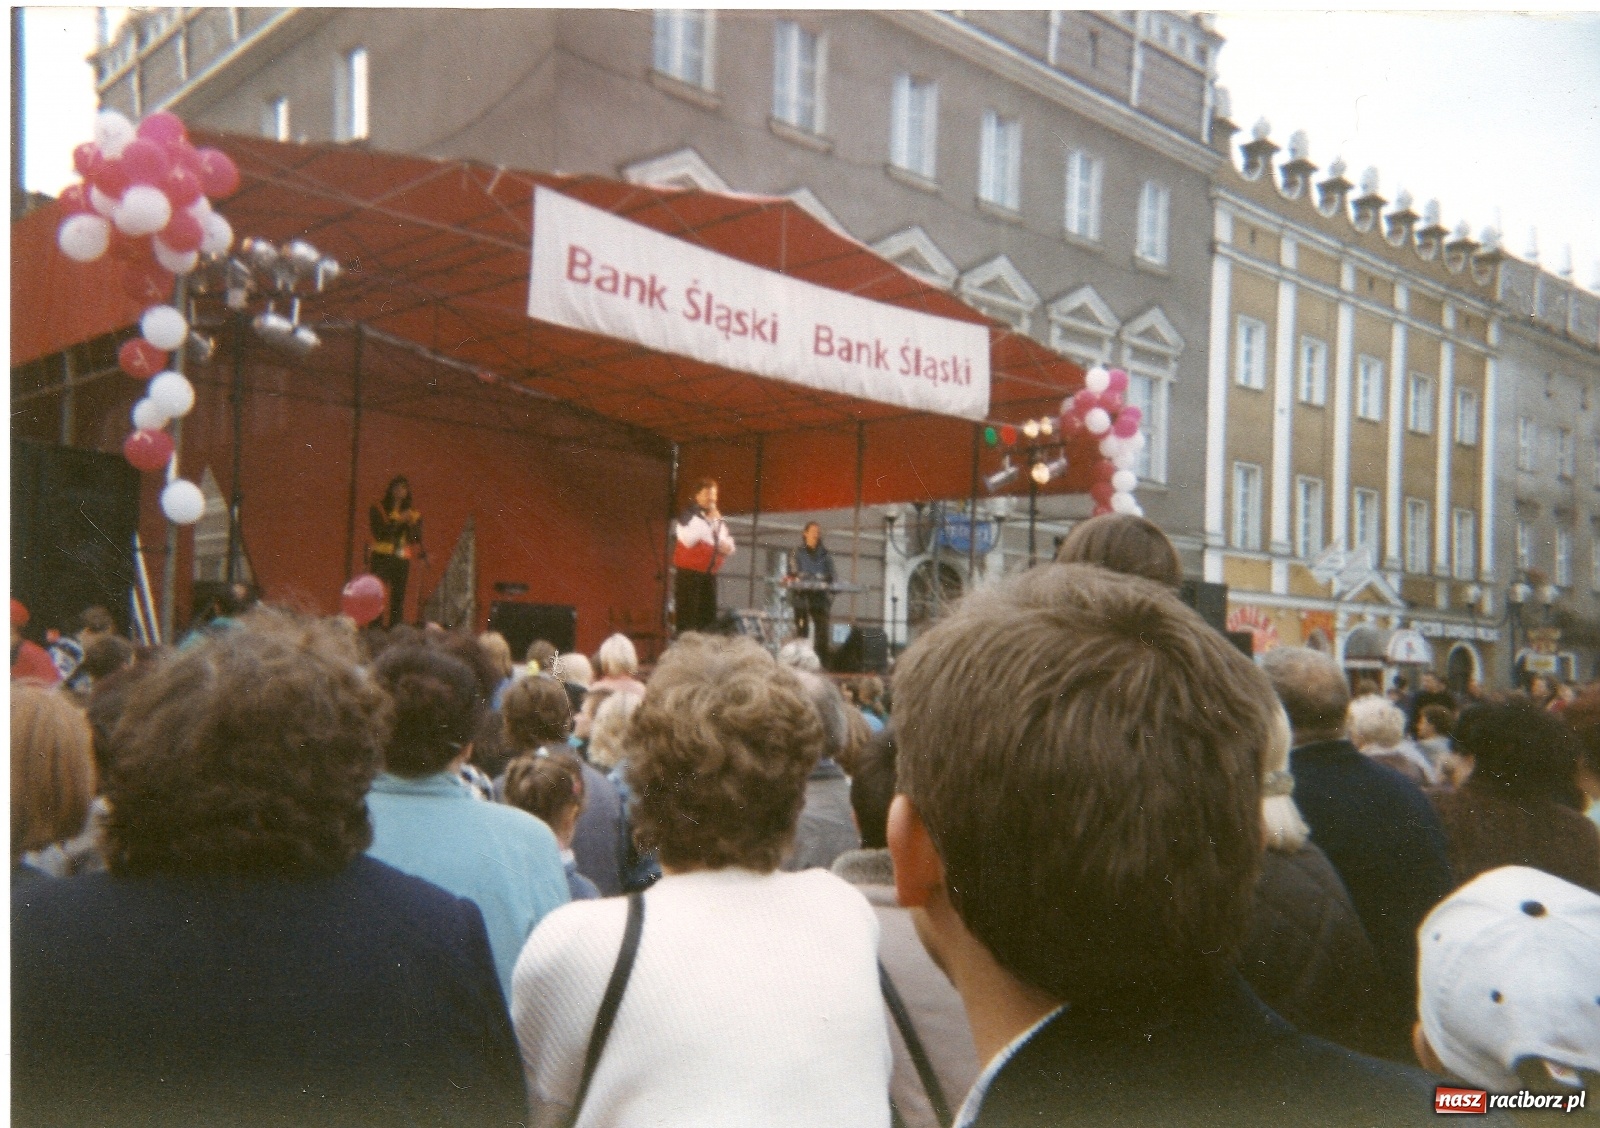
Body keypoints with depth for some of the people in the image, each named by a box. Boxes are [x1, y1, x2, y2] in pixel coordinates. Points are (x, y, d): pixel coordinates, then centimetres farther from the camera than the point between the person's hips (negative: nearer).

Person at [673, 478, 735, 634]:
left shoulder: (719, 519, 16)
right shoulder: (689, 515, -6)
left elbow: (729, 544, 23)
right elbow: (688, 539, -24)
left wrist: (727, 546, -2)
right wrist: (708, 520, -20)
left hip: (710, 573, 7)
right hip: (689, 571, -7)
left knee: (708, 615, 8)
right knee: (687, 614, -11)